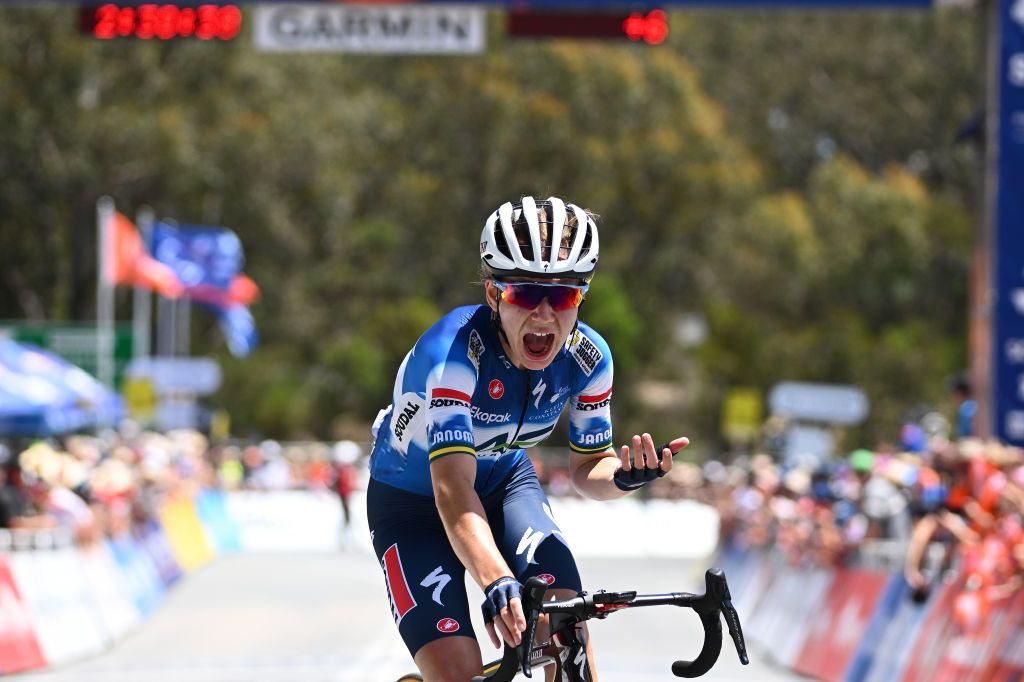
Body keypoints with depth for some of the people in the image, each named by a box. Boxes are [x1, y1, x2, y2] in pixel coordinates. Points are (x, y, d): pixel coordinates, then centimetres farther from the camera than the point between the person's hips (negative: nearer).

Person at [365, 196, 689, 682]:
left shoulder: (588, 358, -20)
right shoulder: (452, 352, -35)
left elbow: (587, 468, -6)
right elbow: (453, 488, -44)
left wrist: (624, 476, -31)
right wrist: (496, 582, -60)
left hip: (504, 481, 4)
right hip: (411, 499, -4)